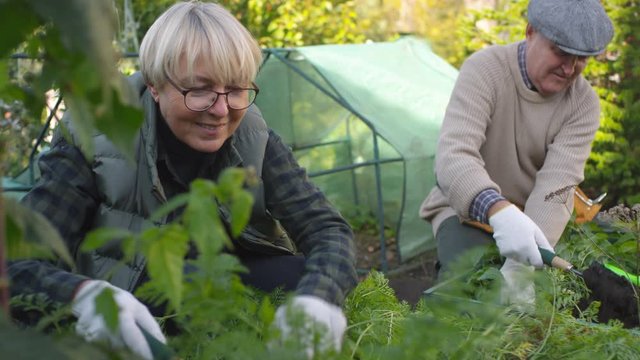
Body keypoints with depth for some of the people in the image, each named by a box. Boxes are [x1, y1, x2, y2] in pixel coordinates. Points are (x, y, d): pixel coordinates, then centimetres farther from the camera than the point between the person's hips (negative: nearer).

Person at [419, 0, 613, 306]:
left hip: (535, 219, 4)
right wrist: (500, 212, -56)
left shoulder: (584, 103, -13)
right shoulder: (484, 70, -21)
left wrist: (520, 266, -41)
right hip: (469, 211, -4)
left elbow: (556, 186, -25)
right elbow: (453, 156, -36)